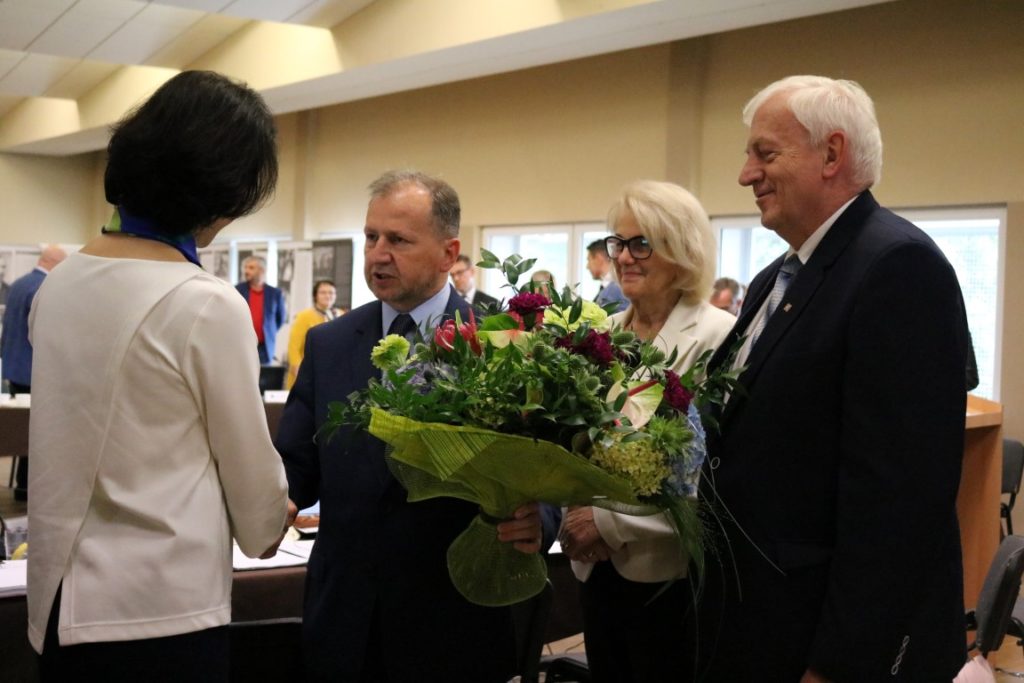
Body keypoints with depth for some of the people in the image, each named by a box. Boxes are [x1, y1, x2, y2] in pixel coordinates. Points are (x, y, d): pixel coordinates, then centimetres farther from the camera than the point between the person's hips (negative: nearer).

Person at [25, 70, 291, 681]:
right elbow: (249, 463, -7)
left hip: (64, 594, 7)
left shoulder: (59, 283, 3)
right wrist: (267, 530, 14)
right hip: (162, 610, -7)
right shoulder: (207, 306, -18)